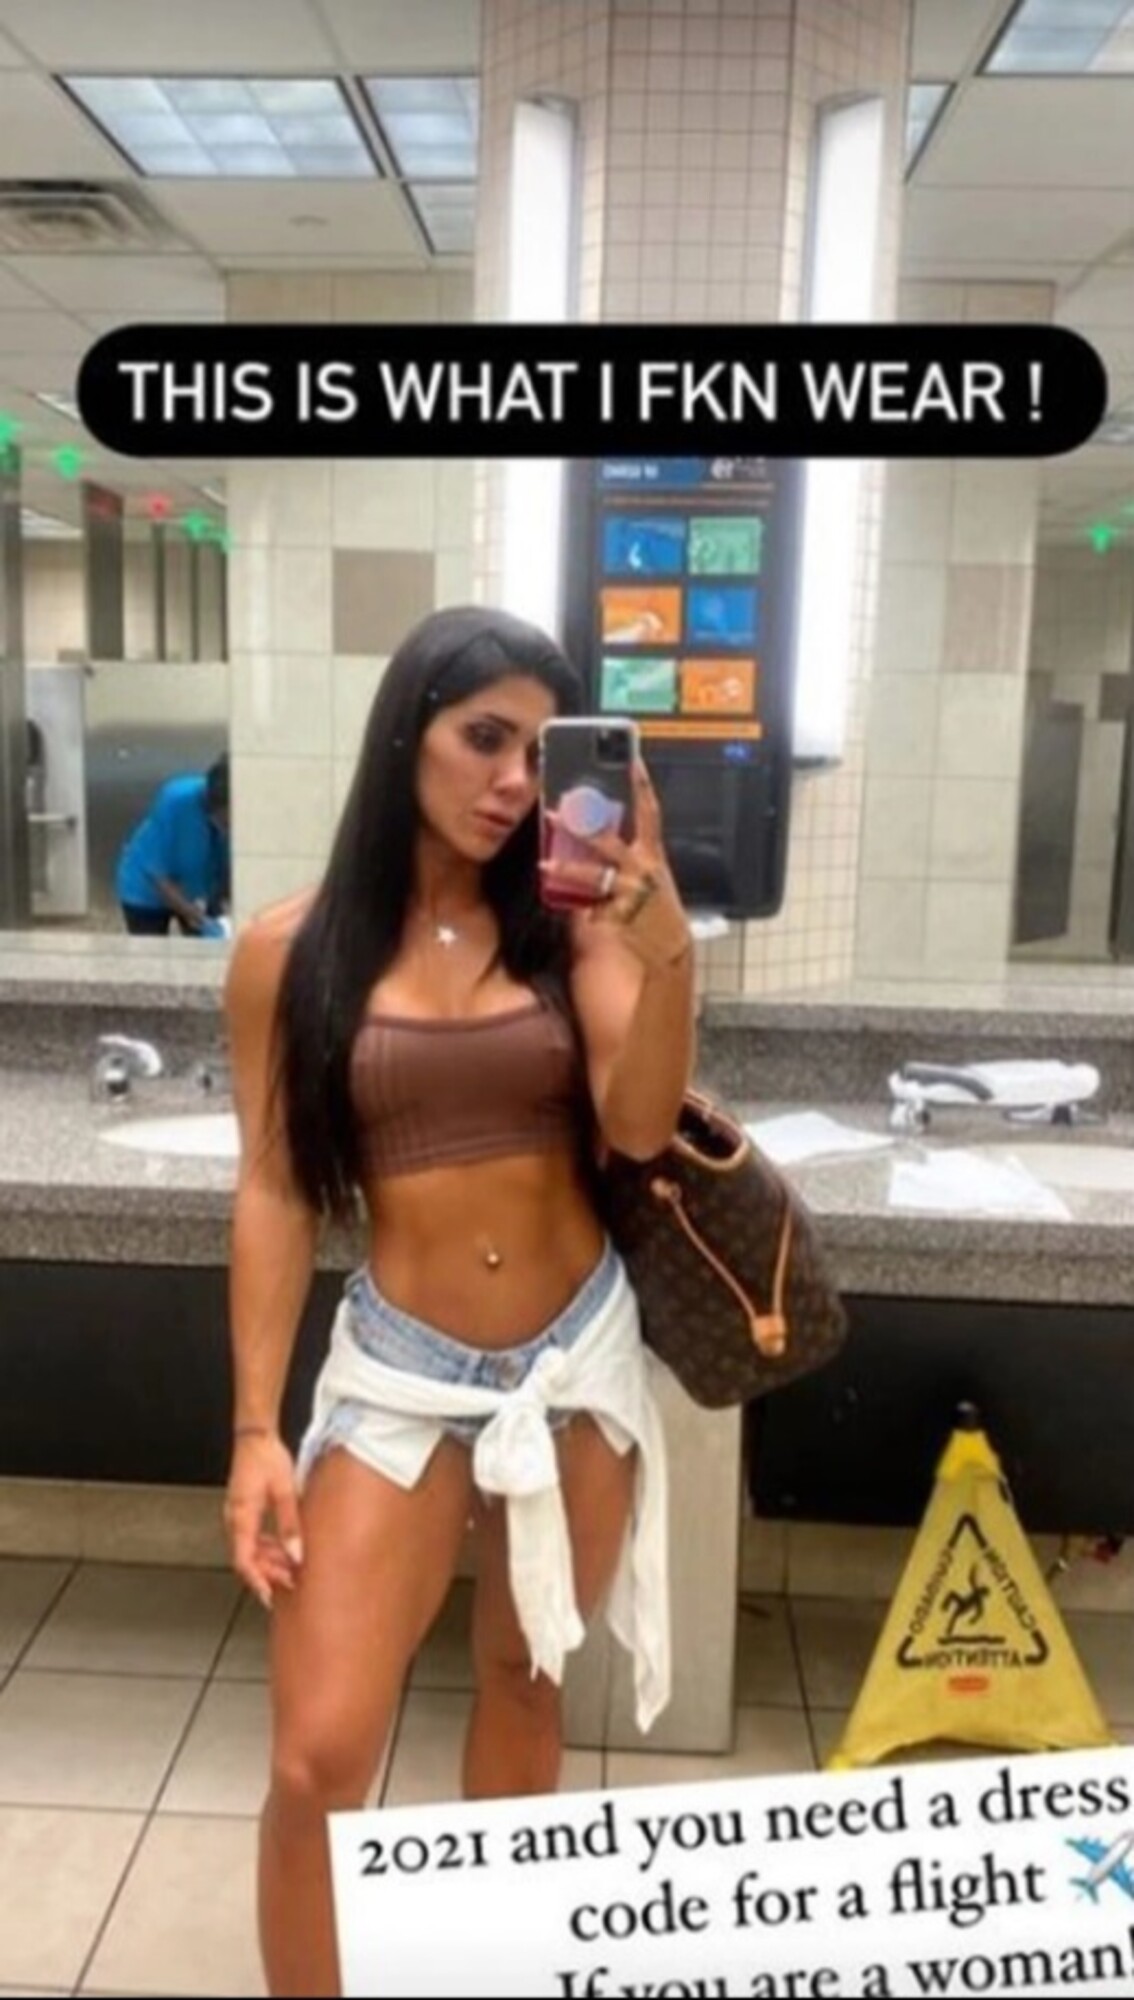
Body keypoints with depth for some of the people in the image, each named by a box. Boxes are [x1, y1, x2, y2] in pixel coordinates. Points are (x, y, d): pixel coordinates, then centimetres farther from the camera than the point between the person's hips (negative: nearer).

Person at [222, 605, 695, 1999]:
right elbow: (273, 1194, -3)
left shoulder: (571, 922, -3)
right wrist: (257, 1428, -4)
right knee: (316, 1757, -3)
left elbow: (640, 1128, -13)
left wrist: (664, 944, -30)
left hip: (578, 1361, 2)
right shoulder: (291, 950, -6)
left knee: (523, 1683, 19)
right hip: (400, 1375, -1)